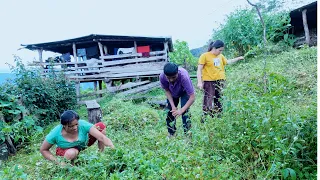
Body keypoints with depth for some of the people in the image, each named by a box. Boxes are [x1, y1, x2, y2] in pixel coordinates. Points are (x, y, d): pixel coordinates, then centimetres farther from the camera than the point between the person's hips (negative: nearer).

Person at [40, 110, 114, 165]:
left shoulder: (82, 124, -34)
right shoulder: (56, 134, -31)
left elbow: (102, 137, -41)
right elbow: (43, 150, -16)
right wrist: (57, 162, -27)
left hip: (84, 143, 2)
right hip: (66, 149, -1)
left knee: (101, 126, -22)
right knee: (72, 153, -41)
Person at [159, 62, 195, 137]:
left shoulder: (184, 76, -43)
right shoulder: (162, 77, -34)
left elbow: (192, 97, -39)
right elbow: (167, 90, -13)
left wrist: (181, 110, -45)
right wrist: (173, 106, -21)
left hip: (185, 92, -3)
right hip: (172, 93, 3)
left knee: (185, 112, -18)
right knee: (170, 112, 3)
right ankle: (171, 134, 22)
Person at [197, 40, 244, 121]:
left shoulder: (221, 56, 13)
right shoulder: (205, 56, -6)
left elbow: (227, 62, 32)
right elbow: (199, 70, -9)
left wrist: (238, 58, 26)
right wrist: (199, 82, -17)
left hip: (220, 81, 7)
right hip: (209, 82, -6)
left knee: (219, 102, 11)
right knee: (208, 103, -9)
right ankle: (204, 119, -1)